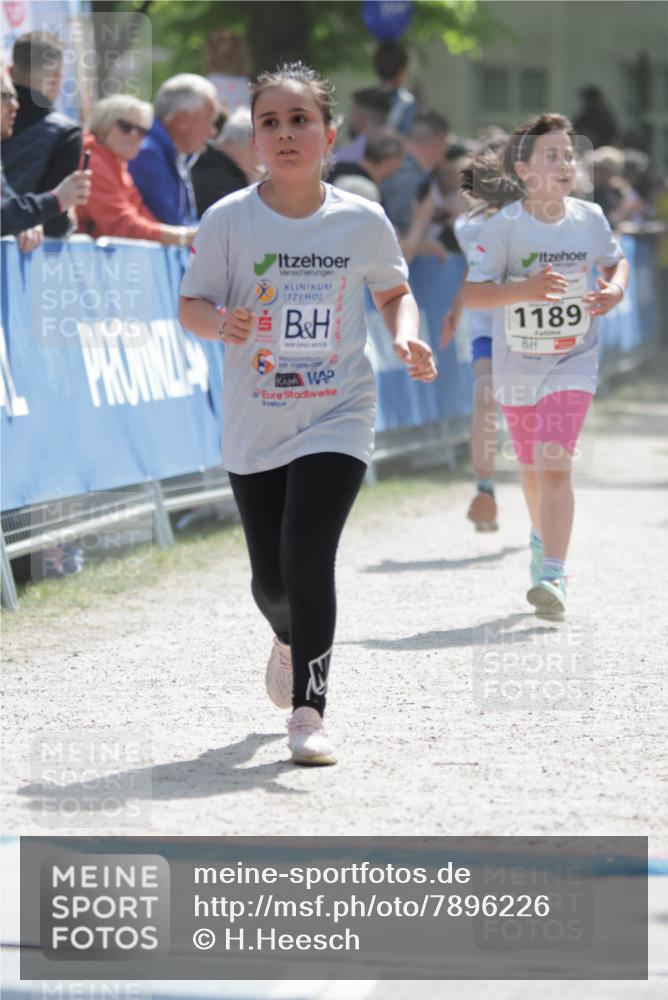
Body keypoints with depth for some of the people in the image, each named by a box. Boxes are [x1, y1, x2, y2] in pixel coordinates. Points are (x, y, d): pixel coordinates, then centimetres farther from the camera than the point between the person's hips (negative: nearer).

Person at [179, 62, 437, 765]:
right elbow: (190, 305, 0)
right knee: (270, 578, 11)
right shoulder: (228, 220, -6)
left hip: (337, 418, -1)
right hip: (254, 424, 1)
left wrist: (406, 337, -7)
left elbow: (394, 291, 13)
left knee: (308, 557, -19)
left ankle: (308, 710, -9)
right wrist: (221, 324, -22)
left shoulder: (362, 221, -3)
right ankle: (289, 639, 48)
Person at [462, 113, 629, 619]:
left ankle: (554, 576, -21)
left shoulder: (590, 218, -6)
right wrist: (524, 289, -31)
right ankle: (543, 540, 48)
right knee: (532, 469, 18)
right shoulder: (506, 225, -14)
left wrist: (615, 289, -8)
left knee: (556, 465, -18)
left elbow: (617, 261, 14)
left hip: (573, 363, -1)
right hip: (518, 365, 1)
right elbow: (472, 293, -16)